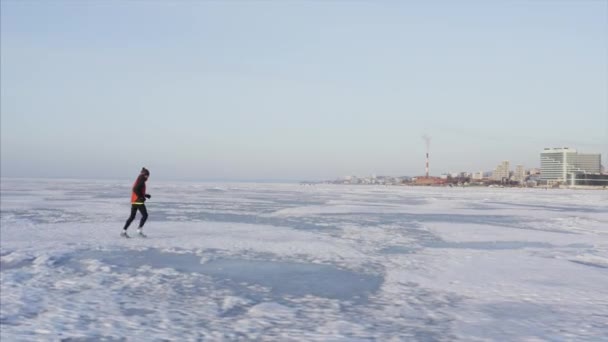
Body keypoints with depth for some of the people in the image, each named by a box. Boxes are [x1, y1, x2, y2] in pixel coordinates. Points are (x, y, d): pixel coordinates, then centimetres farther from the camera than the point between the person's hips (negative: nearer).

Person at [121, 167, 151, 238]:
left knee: (132, 217, 10)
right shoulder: (141, 180, -11)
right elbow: (135, 189, -23)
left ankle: (124, 232, 8)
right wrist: (141, 197, -17)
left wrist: (145, 195, 19)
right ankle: (139, 230, -9)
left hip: (133, 201, 10)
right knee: (145, 215, -6)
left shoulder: (138, 180, 19)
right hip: (138, 201, -10)